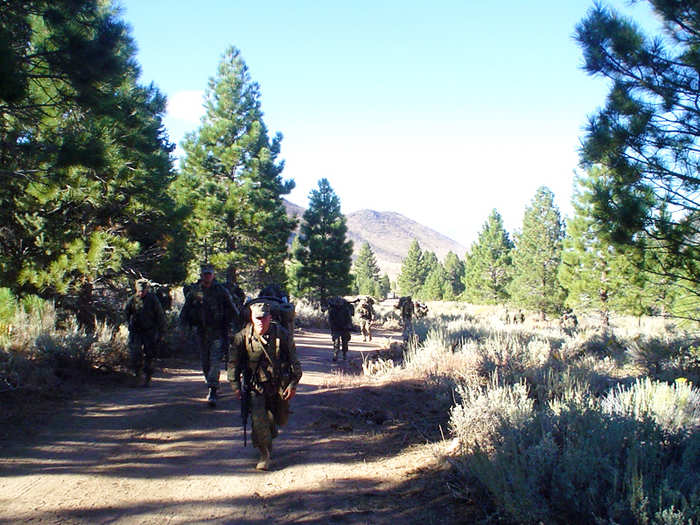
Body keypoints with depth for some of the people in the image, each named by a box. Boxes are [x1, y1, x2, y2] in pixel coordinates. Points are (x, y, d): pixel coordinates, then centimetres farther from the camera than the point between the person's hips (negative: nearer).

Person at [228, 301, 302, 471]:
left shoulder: (282, 334, -11)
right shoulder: (242, 336, -10)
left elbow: (294, 361, -2)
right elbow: (233, 363, 1)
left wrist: (293, 384, -5)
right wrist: (235, 385, -2)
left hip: (280, 385, 1)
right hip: (256, 386, -1)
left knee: (281, 420, 14)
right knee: (259, 419, -16)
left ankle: (270, 433, 49)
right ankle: (265, 454, 2)